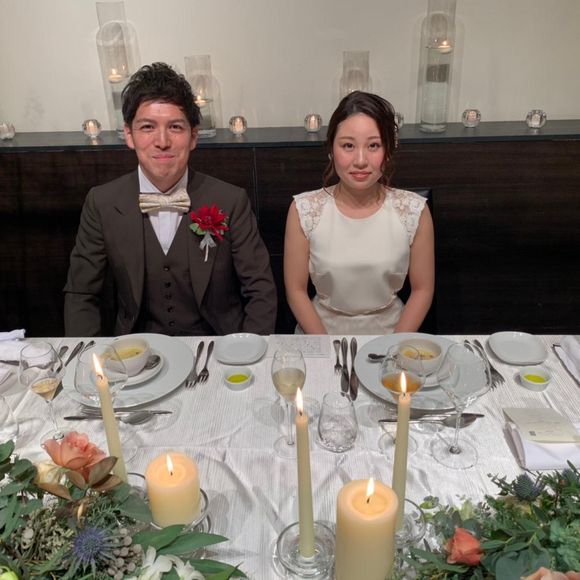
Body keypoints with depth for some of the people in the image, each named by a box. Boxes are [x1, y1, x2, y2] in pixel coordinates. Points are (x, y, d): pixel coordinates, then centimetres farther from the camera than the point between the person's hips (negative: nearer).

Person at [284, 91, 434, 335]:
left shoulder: (414, 211, -6)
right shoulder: (304, 210, -8)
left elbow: (422, 290, 1)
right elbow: (296, 290, -3)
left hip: (391, 333, 1)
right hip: (320, 332, 0)